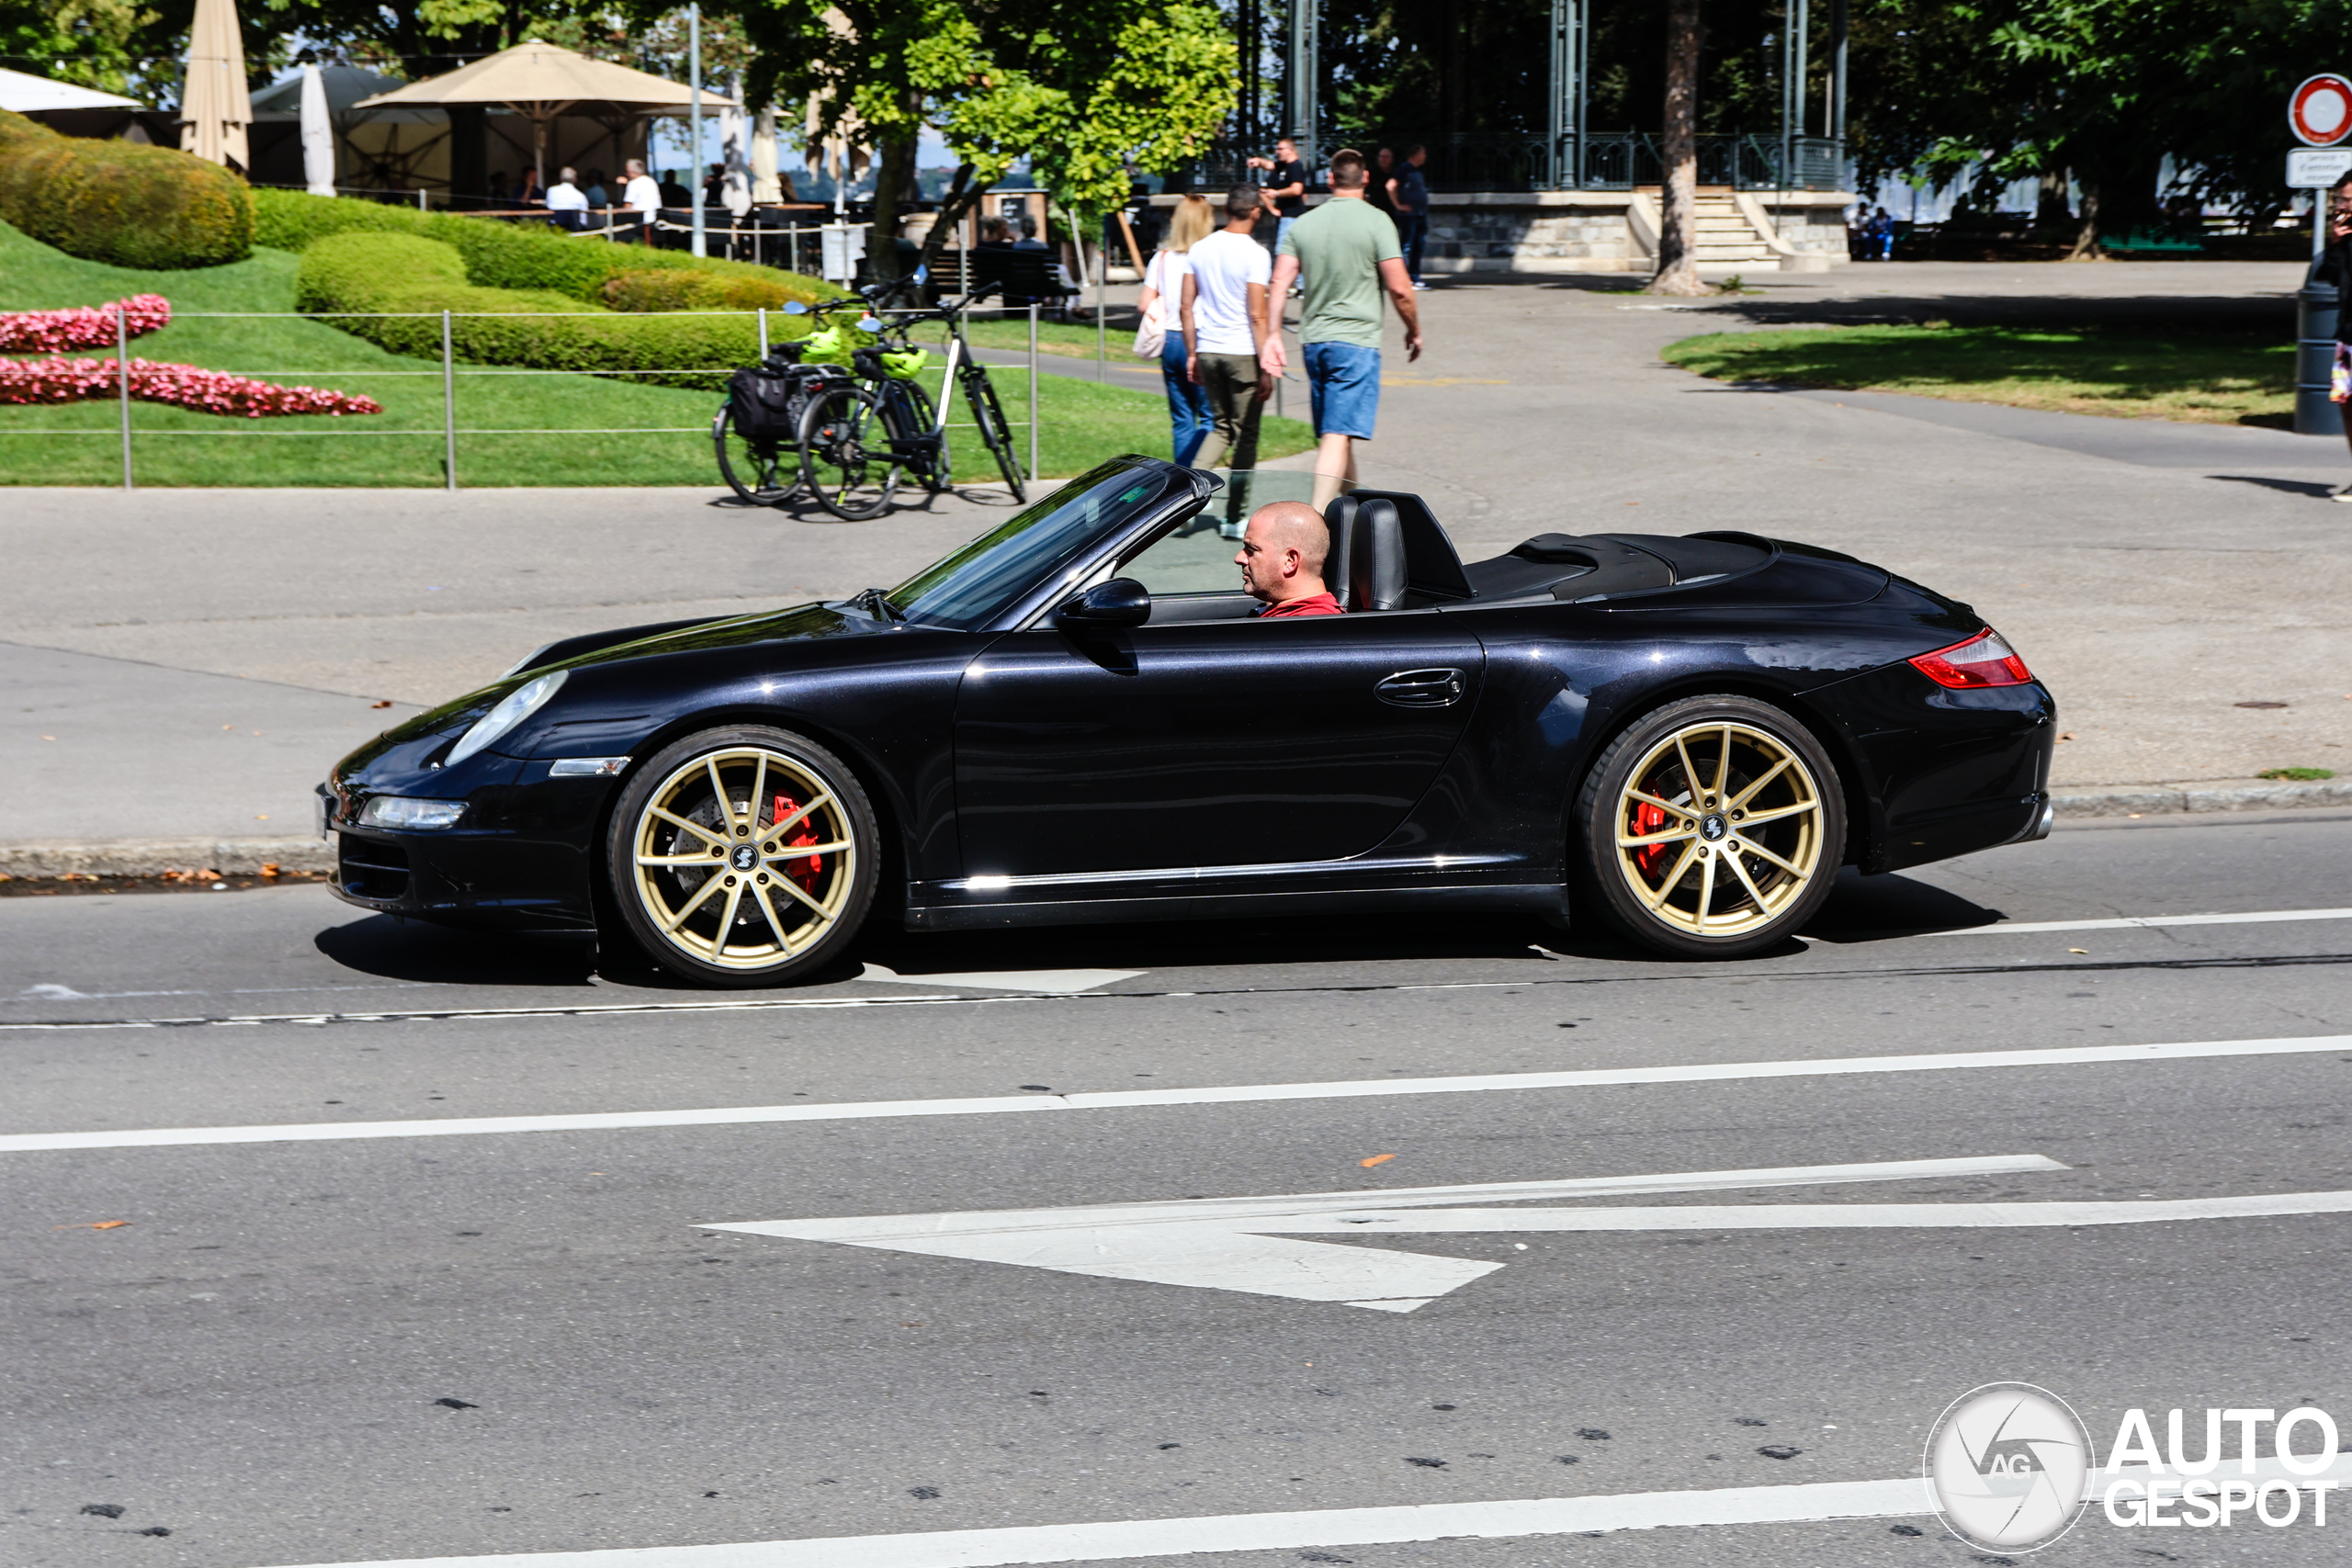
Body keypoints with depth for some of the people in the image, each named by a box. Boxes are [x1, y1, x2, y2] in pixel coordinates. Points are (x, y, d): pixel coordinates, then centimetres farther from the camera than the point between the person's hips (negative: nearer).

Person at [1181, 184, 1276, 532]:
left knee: (1221, 427, 18)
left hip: (1208, 350, 5)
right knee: (1245, 434, 5)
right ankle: (1234, 518, 8)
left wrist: (1191, 354, 15)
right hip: (1243, 352, -5)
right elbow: (1257, 315, -15)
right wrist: (1266, 367, -11)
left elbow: (1187, 306, 8)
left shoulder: (1199, 249, 5)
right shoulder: (1254, 253, -12)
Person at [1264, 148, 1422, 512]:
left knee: (1333, 434, 16)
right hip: (1356, 342, -6)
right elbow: (1399, 288, -10)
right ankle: (1317, 520, -24)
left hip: (1313, 342, 6)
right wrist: (1414, 331, 5)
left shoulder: (1305, 223, 7)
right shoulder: (1376, 222, -7)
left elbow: (1279, 282, 2)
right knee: (1339, 435, -12)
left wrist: (1273, 336, 3)